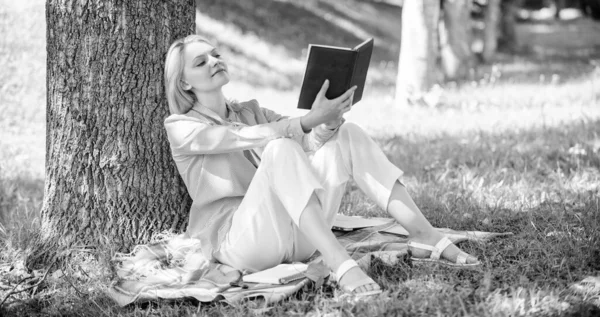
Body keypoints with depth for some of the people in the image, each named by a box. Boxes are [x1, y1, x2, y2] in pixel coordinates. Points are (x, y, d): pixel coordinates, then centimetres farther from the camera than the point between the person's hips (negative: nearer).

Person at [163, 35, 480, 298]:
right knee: (280, 149, -31)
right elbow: (248, 138, -18)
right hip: (232, 237, -6)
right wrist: (310, 120, -30)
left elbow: (313, 140, 3)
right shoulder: (181, 127, 1)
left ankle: (424, 236, -17)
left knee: (348, 135, -9)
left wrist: (329, 120, -20)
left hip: (296, 234, 6)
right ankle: (339, 263, -44)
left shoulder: (249, 111, 19)